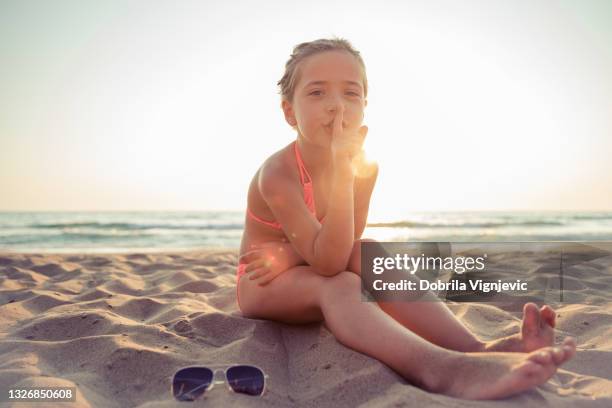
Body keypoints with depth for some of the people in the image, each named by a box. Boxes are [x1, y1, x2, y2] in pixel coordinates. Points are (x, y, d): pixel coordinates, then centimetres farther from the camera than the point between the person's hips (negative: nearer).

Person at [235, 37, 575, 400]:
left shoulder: (366, 167, -10)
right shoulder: (277, 173, -28)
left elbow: (346, 249, -10)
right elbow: (328, 264, -36)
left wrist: (291, 253, -27)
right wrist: (341, 170, -44)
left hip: (316, 278, 5)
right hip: (261, 286, -5)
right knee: (337, 286, -35)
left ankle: (475, 348, -38)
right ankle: (440, 369, -60)